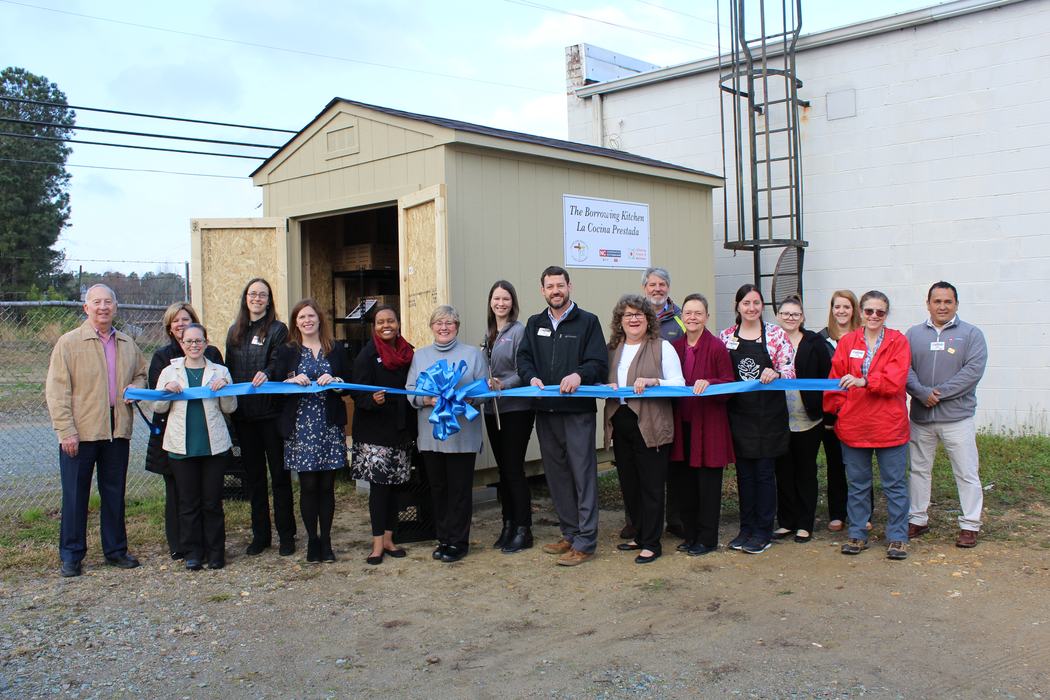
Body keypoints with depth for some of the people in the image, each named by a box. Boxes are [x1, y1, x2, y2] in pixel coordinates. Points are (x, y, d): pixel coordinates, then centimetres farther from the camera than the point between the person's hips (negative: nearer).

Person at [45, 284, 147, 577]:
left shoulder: (127, 344, 11)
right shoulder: (69, 342, -4)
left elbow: (141, 374, 27)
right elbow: (57, 390, -8)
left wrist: (136, 387, 2)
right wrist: (66, 431, -14)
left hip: (117, 431, 5)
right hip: (79, 432, -4)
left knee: (115, 493, 13)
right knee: (75, 495, 3)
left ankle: (115, 550, 24)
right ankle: (71, 556, 14)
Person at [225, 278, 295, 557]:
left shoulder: (277, 329, 0)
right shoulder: (235, 332, 15)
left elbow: (278, 363, -13)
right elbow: (229, 368, 16)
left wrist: (266, 374, -33)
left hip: (271, 411, -5)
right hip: (243, 413, 5)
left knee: (279, 473, 1)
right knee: (253, 474, 10)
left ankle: (286, 534, 8)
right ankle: (260, 534, 19)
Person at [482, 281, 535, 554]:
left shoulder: (519, 331, -9)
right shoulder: (489, 334, 13)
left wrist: (504, 385, -27)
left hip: (516, 409, -7)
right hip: (493, 409, 7)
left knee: (514, 469, -5)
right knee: (503, 469, 13)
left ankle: (523, 530, 4)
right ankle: (508, 524, 22)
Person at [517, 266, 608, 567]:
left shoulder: (587, 322, 1)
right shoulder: (535, 324, 15)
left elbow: (599, 363, -5)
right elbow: (523, 358, 10)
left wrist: (579, 375, -25)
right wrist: (532, 378, -11)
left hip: (578, 409, -5)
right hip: (545, 410, 5)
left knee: (583, 473, -4)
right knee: (556, 474, 12)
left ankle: (585, 542, 1)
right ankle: (570, 534, 24)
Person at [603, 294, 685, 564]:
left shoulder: (662, 347, -1)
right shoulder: (612, 349, 14)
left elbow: (679, 383, -6)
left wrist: (652, 381, -22)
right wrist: (607, 388, -3)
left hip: (650, 426, -6)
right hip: (620, 425, 6)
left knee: (651, 486, -1)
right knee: (628, 484, 13)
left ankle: (652, 544, 8)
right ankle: (640, 535, 27)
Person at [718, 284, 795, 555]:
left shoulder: (776, 334, -1)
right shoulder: (726, 337, 6)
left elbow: (790, 371, -4)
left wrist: (776, 374, -24)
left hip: (768, 413, -3)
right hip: (739, 414, 3)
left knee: (764, 472, 2)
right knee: (744, 473, 9)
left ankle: (763, 532, 11)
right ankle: (746, 528, 20)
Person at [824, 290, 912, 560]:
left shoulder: (898, 341, -1)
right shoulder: (847, 341, 5)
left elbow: (896, 379, -15)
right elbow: (836, 379, 4)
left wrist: (863, 381, -26)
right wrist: (837, 406, -6)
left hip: (889, 424, -2)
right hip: (853, 424, 2)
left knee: (894, 484, 5)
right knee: (857, 484, 12)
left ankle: (898, 537, 16)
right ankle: (857, 535, 22)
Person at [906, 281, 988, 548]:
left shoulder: (971, 334, 0)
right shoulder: (914, 334, 7)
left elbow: (974, 370, -12)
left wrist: (940, 393, -17)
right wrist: (922, 393, -18)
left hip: (957, 416, -3)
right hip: (920, 416, 3)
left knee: (966, 473, 1)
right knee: (918, 470, 12)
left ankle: (970, 525, 11)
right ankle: (917, 519, 24)